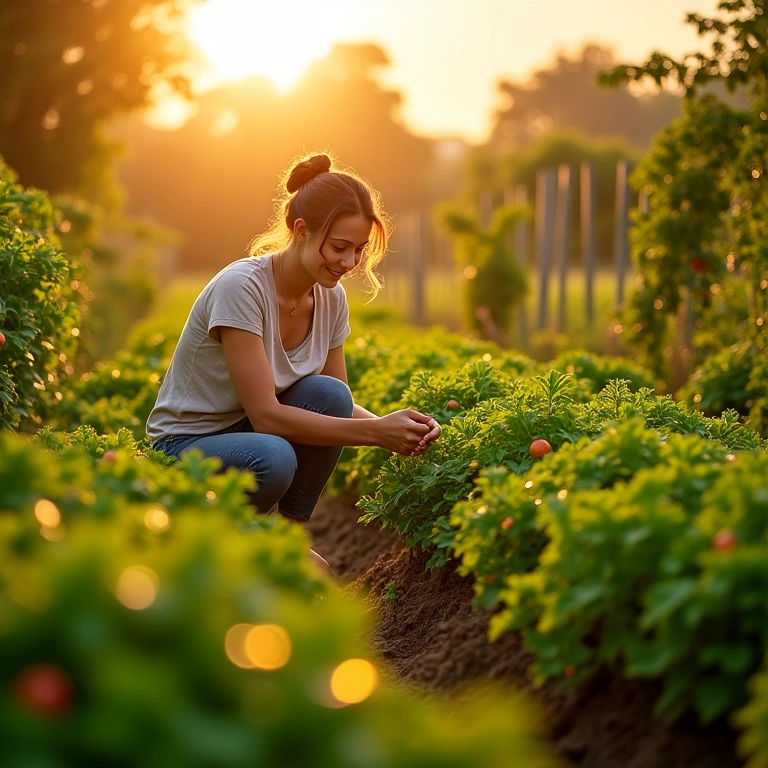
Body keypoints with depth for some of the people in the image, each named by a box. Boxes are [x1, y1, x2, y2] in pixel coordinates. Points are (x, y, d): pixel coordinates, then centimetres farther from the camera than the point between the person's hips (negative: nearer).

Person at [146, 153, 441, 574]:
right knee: (273, 458, -37)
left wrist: (396, 426, -18)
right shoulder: (241, 287, -26)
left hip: (249, 431, 6)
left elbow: (340, 405, 3)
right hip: (185, 445, -6)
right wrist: (376, 432, -31)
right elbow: (265, 414, -29)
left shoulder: (330, 297, -3)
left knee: (329, 396, -24)